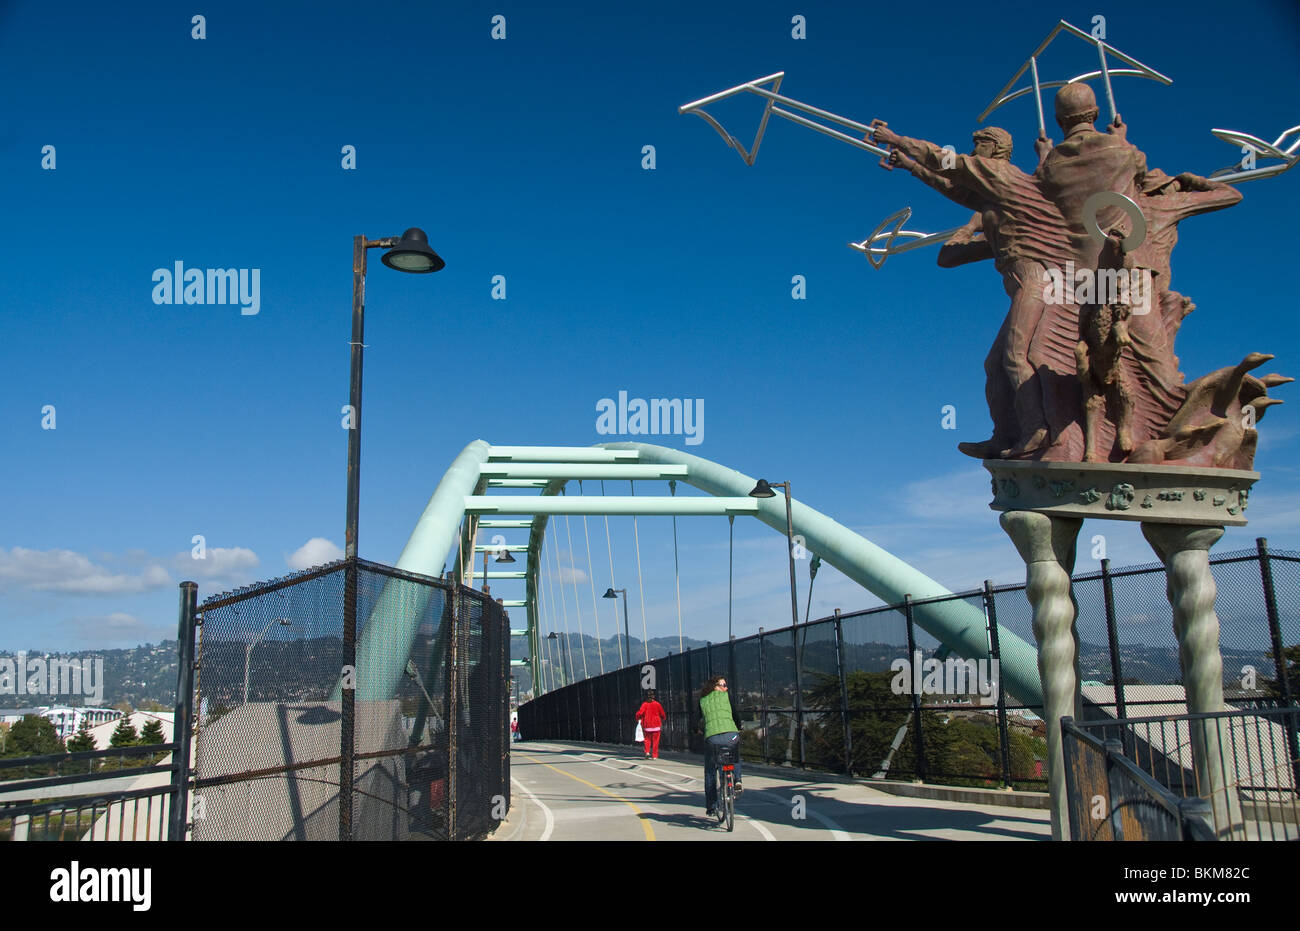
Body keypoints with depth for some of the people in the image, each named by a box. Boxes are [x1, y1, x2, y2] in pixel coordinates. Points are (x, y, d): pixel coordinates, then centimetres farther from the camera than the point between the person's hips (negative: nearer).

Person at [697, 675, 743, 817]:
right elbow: (735, 715, 19)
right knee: (736, 758, 33)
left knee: (709, 773, 17)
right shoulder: (726, 696, 13)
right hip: (731, 735, -1)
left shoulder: (702, 701, 17)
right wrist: (738, 730, 35)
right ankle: (737, 780, 10)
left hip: (711, 738, 1)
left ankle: (710, 807, 18)